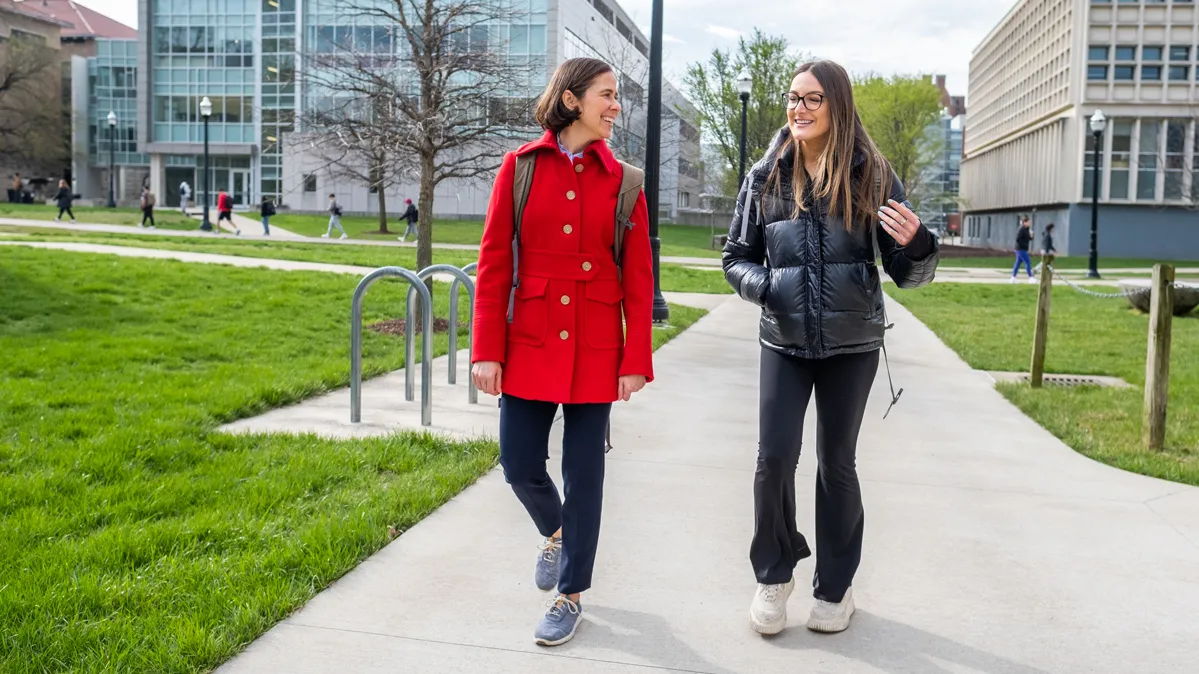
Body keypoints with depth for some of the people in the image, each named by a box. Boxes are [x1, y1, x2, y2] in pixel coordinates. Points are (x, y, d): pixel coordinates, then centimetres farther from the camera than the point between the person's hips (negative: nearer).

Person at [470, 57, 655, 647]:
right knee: (520, 465, 4)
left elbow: (639, 280, 0)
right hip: (530, 344, 1)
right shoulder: (520, 167, 1)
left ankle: (571, 594, 22)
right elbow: (493, 265, -1)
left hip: (596, 350, 0)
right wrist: (487, 350, -6)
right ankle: (555, 533, 39)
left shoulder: (623, 180, 1)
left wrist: (636, 361, -6)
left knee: (584, 474, 5)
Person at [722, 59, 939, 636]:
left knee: (836, 463, 9)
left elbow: (907, 274, -4)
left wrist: (915, 243, -27)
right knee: (774, 457, -5)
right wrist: (761, 284, -14)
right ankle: (773, 574, 19)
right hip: (783, 342, 1)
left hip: (851, 344, -1)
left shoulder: (872, 175, -5)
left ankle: (834, 586, 28)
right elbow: (736, 256, 8)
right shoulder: (766, 175, -1)